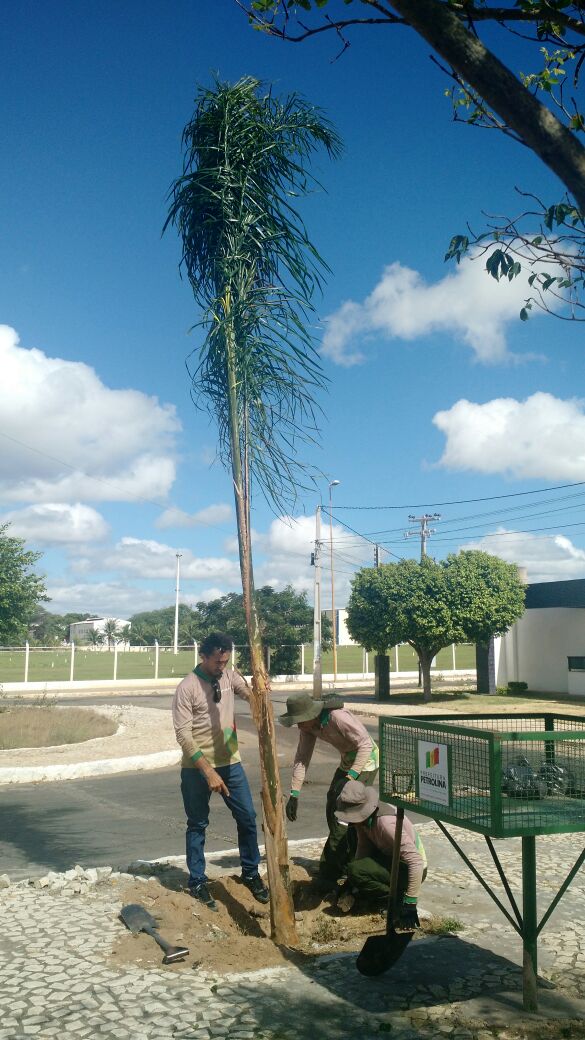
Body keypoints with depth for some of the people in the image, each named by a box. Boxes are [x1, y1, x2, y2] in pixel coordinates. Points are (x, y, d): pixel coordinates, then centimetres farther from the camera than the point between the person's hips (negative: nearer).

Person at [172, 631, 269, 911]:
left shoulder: (229, 676, 2)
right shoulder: (187, 687, -16)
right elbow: (184, 735, -18)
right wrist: (208, 771, -22)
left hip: (230, 762, 5)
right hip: (197, 767, -5)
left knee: (247, 818, 8)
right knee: (197, 825, 9)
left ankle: (250, 873, 27)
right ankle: (197, 881, 24)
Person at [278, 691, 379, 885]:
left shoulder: (337, 717, -32)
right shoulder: (308, 725, -7)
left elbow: (365, 744, -29)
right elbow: (302, 758, -3)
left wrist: (350, 777, -33)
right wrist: (294, 794, -7)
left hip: (366, 760, -9)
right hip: (347, 761, 9)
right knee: (332, 809, 13)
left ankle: (329, 872, 0)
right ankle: (348, 861, 31)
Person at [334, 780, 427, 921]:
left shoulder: (386, 822, -33)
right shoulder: (363, 816, -7)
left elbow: (416, 862, -33)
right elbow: (363, 847, 4)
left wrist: (410, 904, -30)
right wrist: (349, 889, 2)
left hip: (409, 869, -9)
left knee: (355, 869, -26)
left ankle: (396, 900, -8)